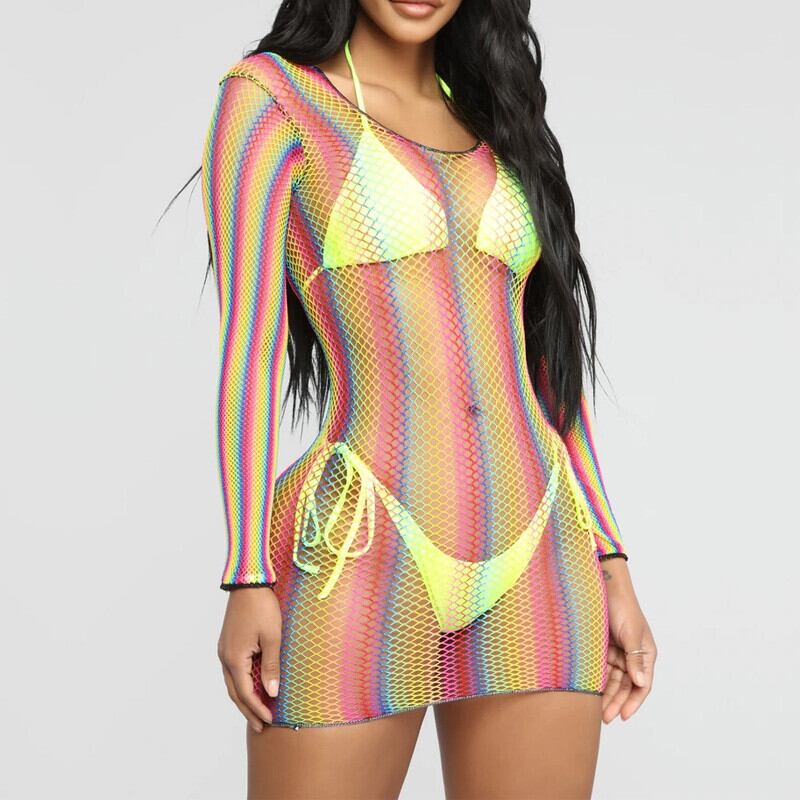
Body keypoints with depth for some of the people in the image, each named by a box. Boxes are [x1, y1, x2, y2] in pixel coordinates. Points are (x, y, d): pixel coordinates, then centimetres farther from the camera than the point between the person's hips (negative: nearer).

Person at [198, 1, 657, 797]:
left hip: (539, 570, 5)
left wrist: (610, 561, 10)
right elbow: (247, 344, -3)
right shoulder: (270, 93, 2)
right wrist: (249, 576, -8)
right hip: (360, 559, -4)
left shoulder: (498, 122, 16)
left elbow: (548, 365, 14)